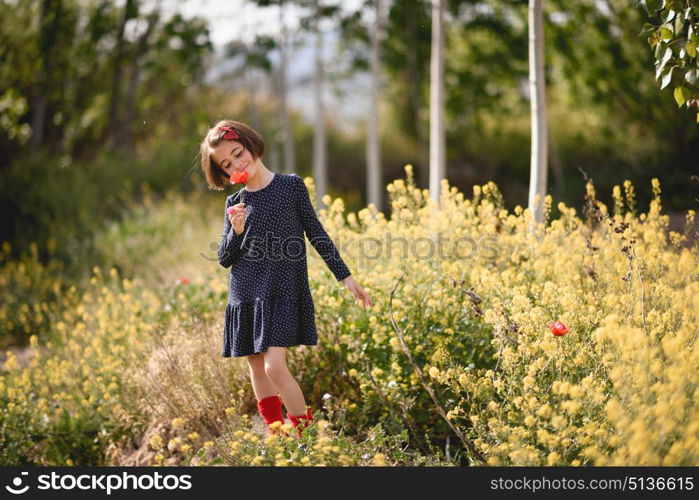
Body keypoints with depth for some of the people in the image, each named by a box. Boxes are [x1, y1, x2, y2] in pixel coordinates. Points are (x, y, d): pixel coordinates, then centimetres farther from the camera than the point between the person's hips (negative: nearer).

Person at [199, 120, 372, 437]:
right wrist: (236, 231, -11)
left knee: (274, 366, -16)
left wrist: (345, 277, 1)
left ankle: (308, 434, -7)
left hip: (283, 293, -4)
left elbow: (316, 233, 3)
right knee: (257, 368, 5)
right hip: (245, 296, 4)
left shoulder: (291, 185, 0)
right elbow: (224, 259, 8)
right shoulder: (235, 203, 8)